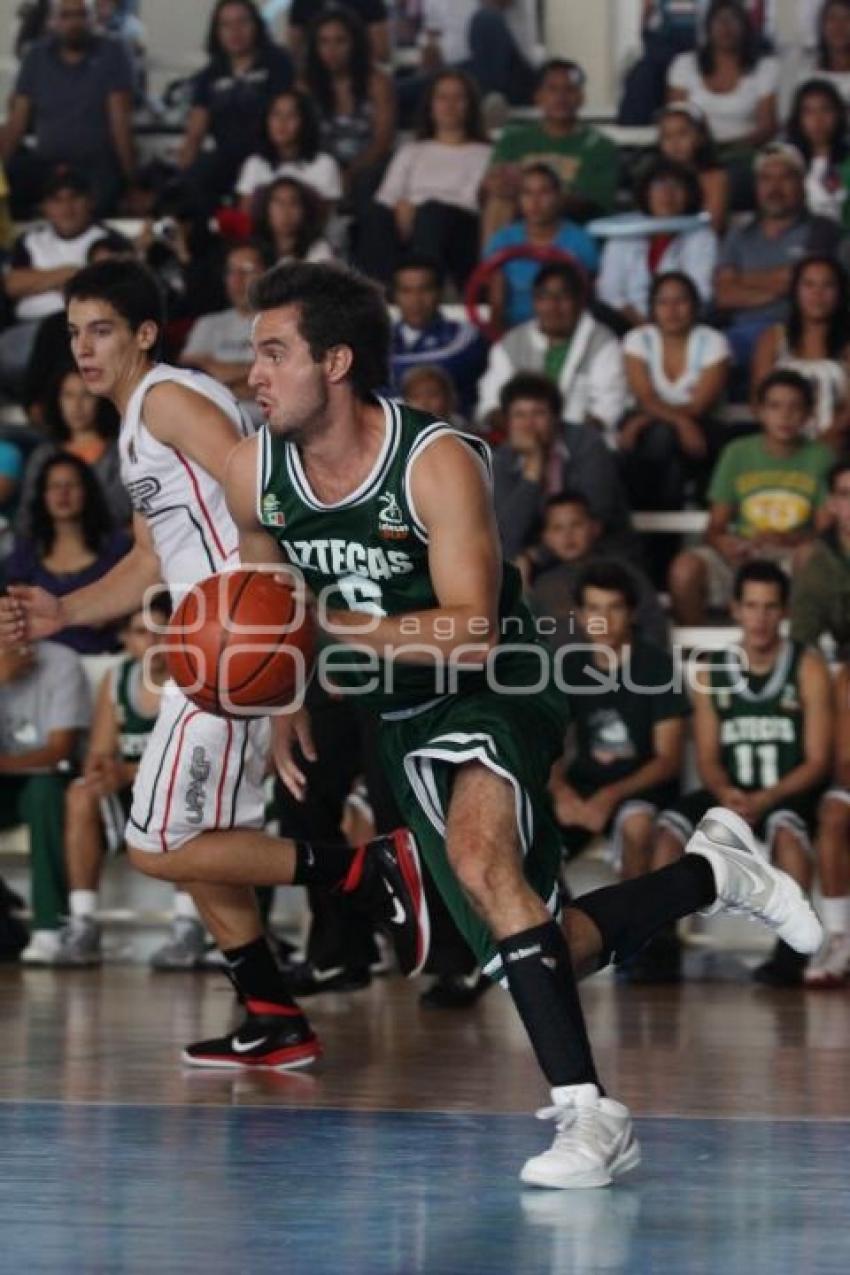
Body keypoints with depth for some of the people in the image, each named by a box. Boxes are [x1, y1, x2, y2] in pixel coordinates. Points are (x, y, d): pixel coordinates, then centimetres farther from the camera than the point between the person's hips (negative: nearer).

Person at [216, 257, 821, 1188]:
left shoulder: (437, 463, -23)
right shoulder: (255, 475, -7)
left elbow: (472, 634, -28)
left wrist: (331, 624, -33)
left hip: (497, 693, -6)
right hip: (403, 723, 7)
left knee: (478, 854, -36)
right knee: (530, 950, 5)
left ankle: (588, 1112, -32)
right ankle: (713, 871, 30)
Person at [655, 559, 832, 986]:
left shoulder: (808, 669, -2)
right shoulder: (712, 675, 8)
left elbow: (817, 761, -6)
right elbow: (707, 758, 7)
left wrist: (765, 799, -21)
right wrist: (727, 793, -17)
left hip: (789, 796, -4)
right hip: (733, 795, 4)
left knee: (785, 824, -37)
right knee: (670, 825, -22)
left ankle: (792, 946, -30)